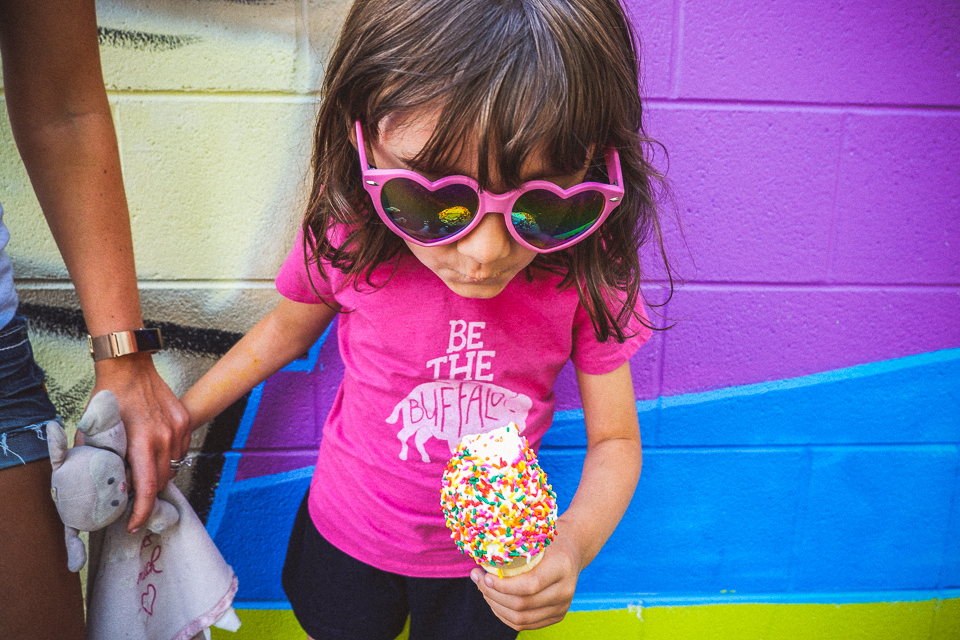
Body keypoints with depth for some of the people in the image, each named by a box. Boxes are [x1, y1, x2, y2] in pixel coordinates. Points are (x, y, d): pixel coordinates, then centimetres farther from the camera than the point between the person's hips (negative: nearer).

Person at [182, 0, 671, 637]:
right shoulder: (348, 239, -25)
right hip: (349, 530, 1)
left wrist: (571, 548, -34)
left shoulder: (586, 273, -27)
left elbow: (614, 441, -15)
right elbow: (287, 329, -2)